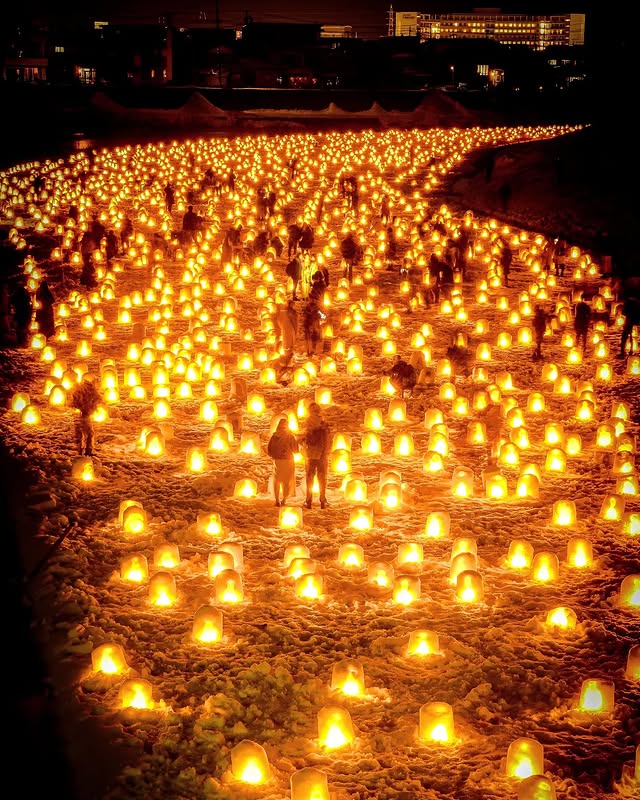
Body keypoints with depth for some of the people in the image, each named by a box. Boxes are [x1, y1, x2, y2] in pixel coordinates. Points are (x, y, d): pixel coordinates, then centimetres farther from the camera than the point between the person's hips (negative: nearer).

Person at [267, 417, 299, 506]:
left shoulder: (274, 436, -3)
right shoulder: (290, 436, -9)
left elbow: (269, 449, 1)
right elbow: (295, 449, -4)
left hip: (277, 461, 2)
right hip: (287, 461, -2)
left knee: (277, 481, 13)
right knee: (287, 481, 10)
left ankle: (277, 500, 9)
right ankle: (284, 500, 5)